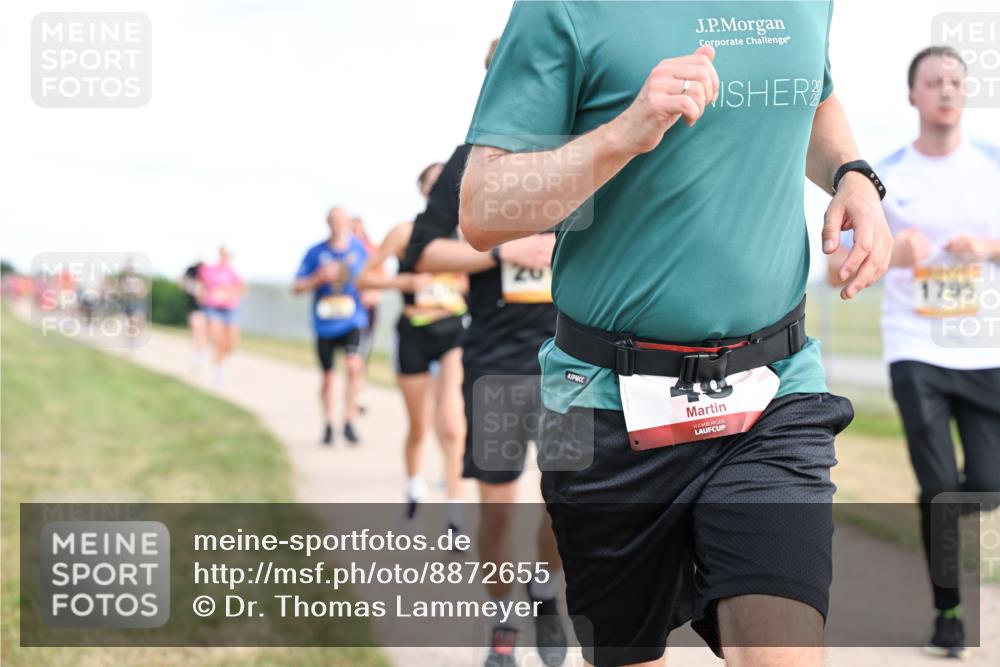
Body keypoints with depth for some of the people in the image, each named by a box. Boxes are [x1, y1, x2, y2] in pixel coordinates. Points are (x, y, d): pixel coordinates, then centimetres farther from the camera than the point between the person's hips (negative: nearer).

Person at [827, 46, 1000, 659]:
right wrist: (892, 253, -19)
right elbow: (839, 266, 0)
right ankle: (948, 611, 11)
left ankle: (940, 534, 32)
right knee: (940, 486, -7)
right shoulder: (885, 177, 1)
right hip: (915, 350, -2)